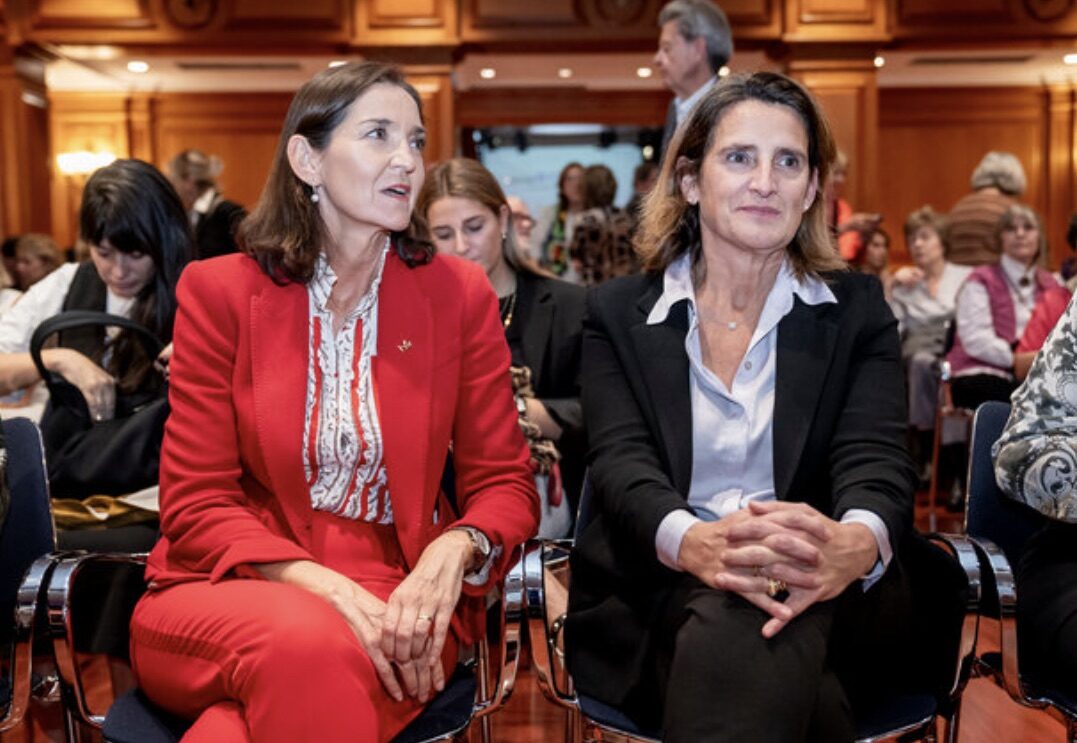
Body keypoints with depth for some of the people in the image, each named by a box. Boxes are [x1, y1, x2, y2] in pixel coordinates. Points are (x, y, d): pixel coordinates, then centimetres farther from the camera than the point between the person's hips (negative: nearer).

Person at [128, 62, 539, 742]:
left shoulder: (459, 294, 5)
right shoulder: (219, 291, 1)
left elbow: (505, 483, 5)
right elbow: (196, 506, -2)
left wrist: (452, 554, -19)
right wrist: (323, 586, -20)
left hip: (400, 597, 1)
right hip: (237, 585, 0)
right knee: (307, 643, -36)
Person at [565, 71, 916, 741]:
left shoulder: (858, 310, 10)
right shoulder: (617, 314, 9)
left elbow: (876, 458, -4)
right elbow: (621, 462, -5)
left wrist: (857, 544, -31)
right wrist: (691, 543, -31)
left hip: (817, 594, -1)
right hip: (659, 594, 1)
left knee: (745, 633, -37)